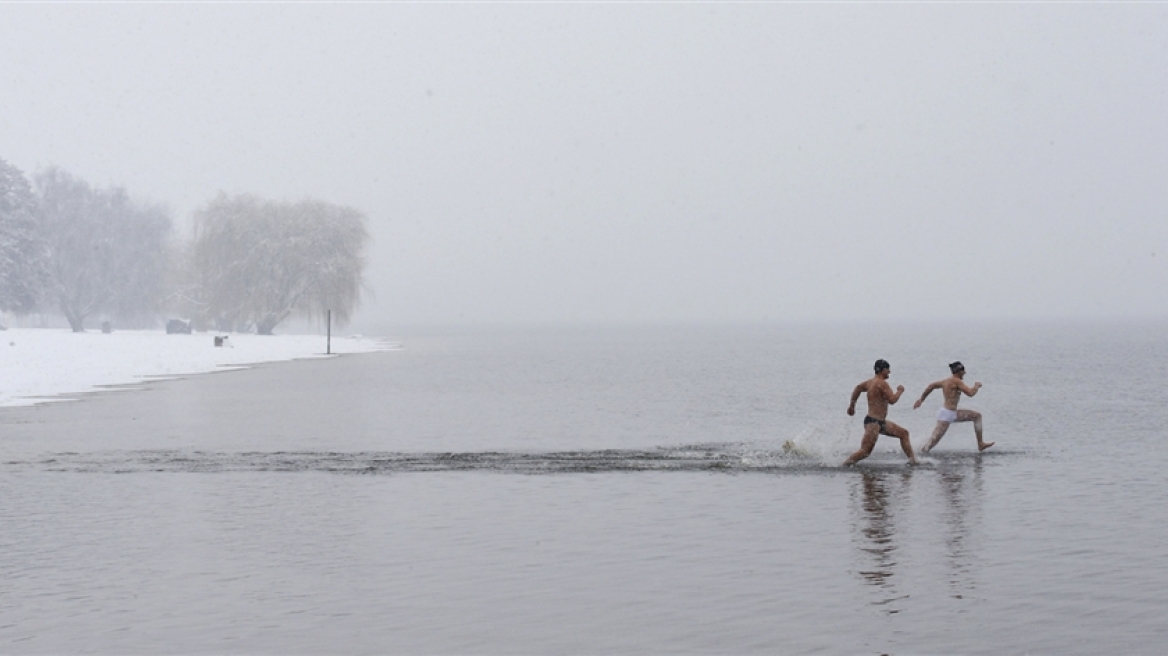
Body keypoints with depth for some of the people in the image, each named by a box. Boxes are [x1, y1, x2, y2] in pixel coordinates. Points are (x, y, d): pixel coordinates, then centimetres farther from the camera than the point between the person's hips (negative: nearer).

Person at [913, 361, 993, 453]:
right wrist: (977, 386, 2)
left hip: (953, 414, 10)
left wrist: (921, 399, 24)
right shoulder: (956, 381, -14)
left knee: (977, 415, 16)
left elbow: (931, 386, 19)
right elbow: (970, 393, -18)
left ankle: (980, 444, 19)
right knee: (934, 440, -12)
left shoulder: (947, 381, 13)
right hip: (946, 414, -10)